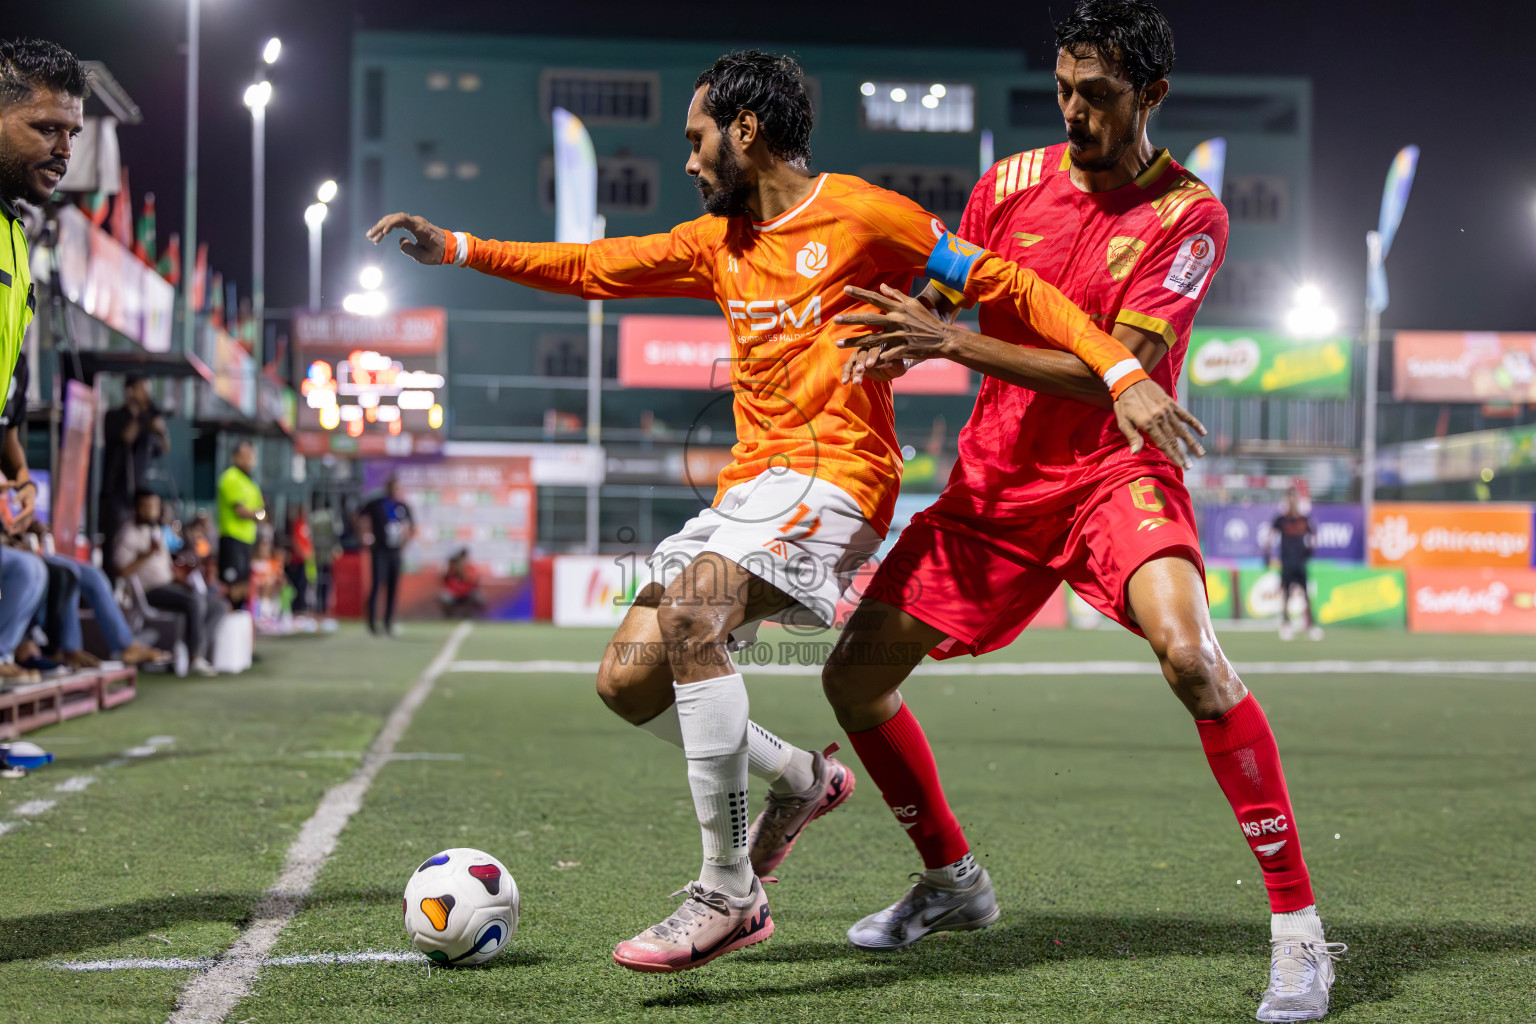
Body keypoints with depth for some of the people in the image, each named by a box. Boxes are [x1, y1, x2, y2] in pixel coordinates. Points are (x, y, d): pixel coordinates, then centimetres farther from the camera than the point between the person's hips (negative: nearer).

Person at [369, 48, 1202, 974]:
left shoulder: (862, 216, -4)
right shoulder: (718, 243, 18)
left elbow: (1008, 286, -4)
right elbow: (595, 270, 25)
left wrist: (1122, 373, -14)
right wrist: (453, 249, 18)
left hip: (834, 475, -8)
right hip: (750, 483, 8)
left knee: (688, 614, -32)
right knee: (628, 680, -1)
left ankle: (728, 893, -27)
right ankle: (805, 778, 20)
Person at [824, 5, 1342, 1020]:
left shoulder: (1190, 215, -11)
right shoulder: (1012, 184, 2)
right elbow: (937, 293, 13)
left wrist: (954, 342, -25)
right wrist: (890, 347, -12)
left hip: (1116, 471, -5)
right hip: (994, 478, 5)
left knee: (1188, 652, -33)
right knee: (853, 676, 4)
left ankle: (1297, 923, -22)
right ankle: (954, 879, 29)